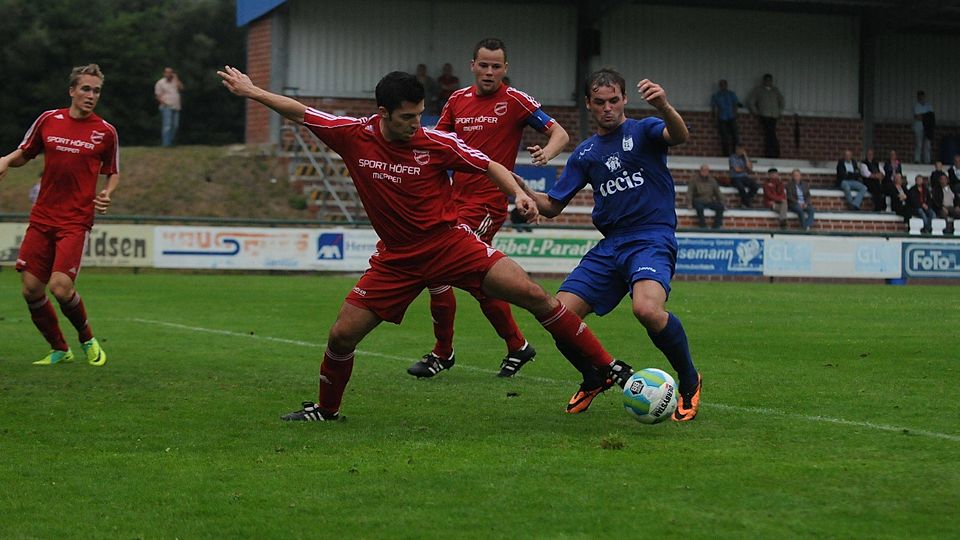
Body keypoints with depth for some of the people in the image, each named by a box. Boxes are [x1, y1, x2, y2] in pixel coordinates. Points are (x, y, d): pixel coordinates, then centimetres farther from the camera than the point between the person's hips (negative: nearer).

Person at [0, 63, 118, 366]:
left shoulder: (105, 132, 1)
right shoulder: (49, 120, 5)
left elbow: (113, 173, 13)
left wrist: (107, 195, -7)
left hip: (76, 221, -3)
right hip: (41, 218, 3)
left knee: (61, 287, -18)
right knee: (31, 290, 0)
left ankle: (87, 339, 10)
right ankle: (59, 350, 20)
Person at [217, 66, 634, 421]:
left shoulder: (436, 143, -11)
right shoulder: (354, 136, -8)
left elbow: (489, 165, 1)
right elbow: (299, 112, 4)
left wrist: (518, 194, -15)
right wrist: (252, 91, 6)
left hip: (450, 243, -2)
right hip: (396, 258, 2)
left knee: (532, 295, -14)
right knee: (342, 335, -4)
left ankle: (607, 366, -6)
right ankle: (325, 409, 24)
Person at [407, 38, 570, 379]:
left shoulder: (515, 101, -4)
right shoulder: (458, 100, 12)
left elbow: (560, 133, -3)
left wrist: (546, 153, -24)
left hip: (487, 202, -6)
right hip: (456, 197, 6)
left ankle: (442, 354, 0)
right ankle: (517, 347, 21)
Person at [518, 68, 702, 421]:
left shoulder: (644, 131, 2)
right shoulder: (585, 153, 17)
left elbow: (679, 136, -21)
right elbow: (552, 206, 18)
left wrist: (663, 106, -44)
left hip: (652, 237, -6)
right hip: (610, 244, 6)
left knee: (647, 308, -34)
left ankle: (689, 382, -8)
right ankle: (595, 379, 20)